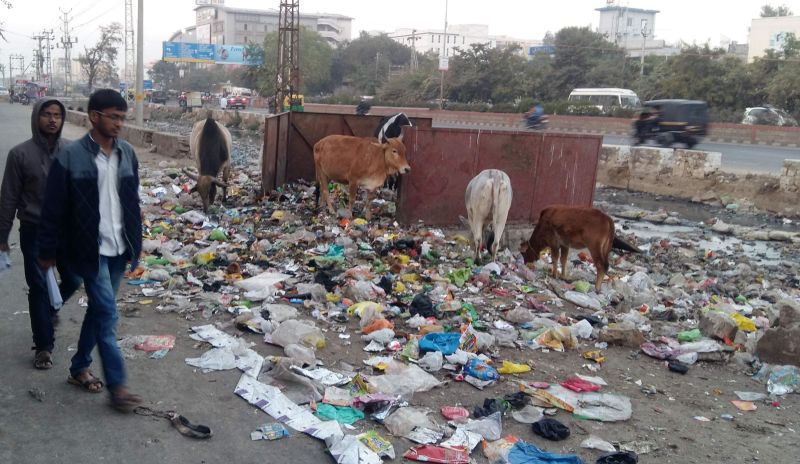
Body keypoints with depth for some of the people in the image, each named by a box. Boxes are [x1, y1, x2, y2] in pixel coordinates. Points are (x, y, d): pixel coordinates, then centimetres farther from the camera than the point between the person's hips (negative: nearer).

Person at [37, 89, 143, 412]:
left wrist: (136, 244, 13)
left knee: (99, 310, 16)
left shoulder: (127, 153, 4)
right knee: (107, 314, -6)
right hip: (90, 250, -5)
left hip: (119, 249, 6)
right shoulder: (70, 156, -13)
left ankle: (79, 368, 33)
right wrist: (47, 251, -4)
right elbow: (53, 209, -7)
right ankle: (117, 385, 3)